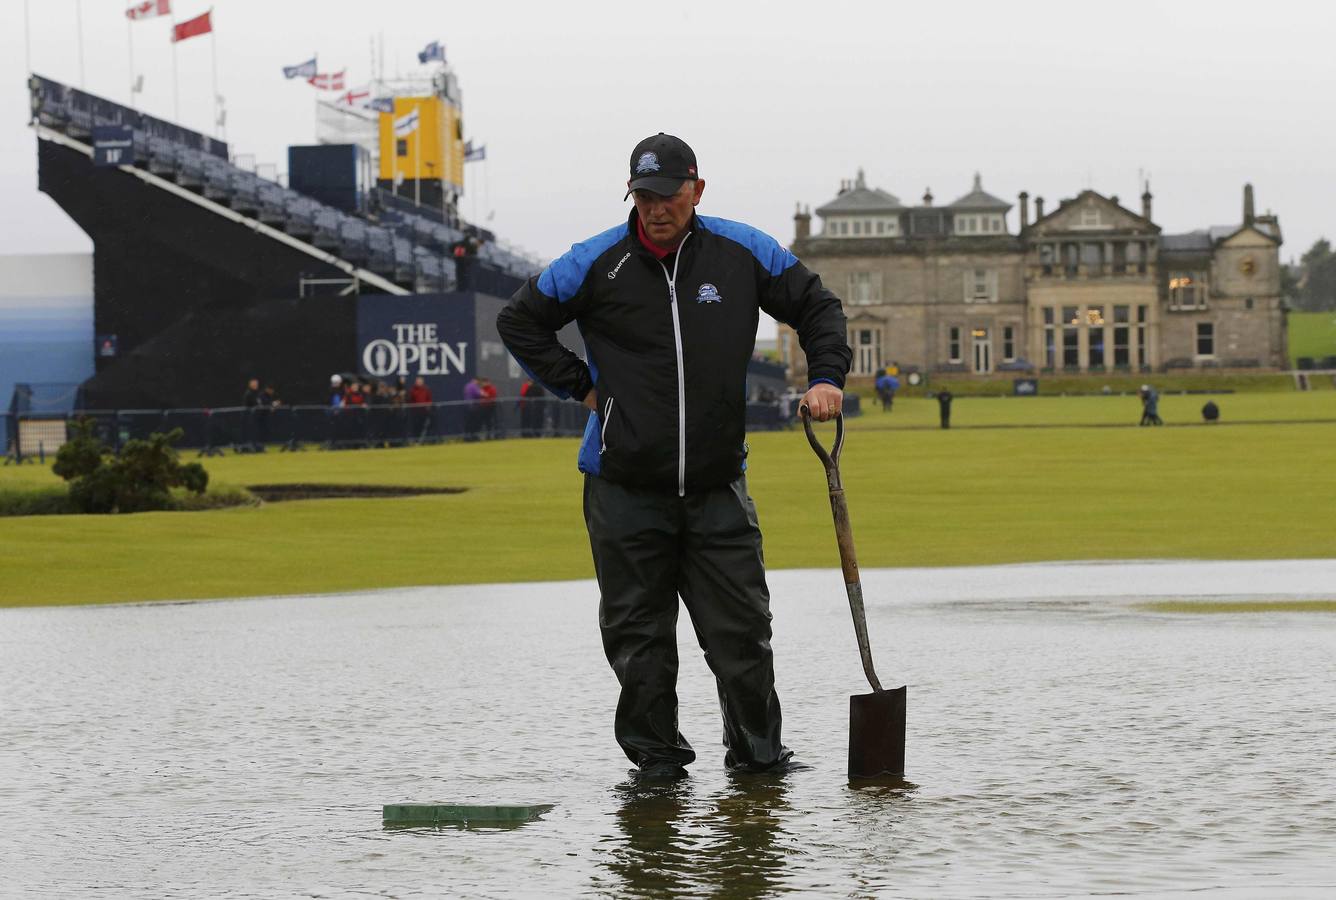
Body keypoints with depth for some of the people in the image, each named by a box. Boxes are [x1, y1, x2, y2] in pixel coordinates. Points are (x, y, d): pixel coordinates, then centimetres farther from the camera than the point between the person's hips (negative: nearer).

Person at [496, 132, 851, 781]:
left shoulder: (743, 254, 1)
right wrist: (580, 386, 3)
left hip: (718, 485, 1)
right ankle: (656, 757, 16)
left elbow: (817, 307, 15)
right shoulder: (597, 264, -3)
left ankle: (757, 752, 16)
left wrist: (826, 376, 1)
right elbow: (519, 321, 8)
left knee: (742, 627, 2)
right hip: (625, 489, -1)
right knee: (638, 635, 4)